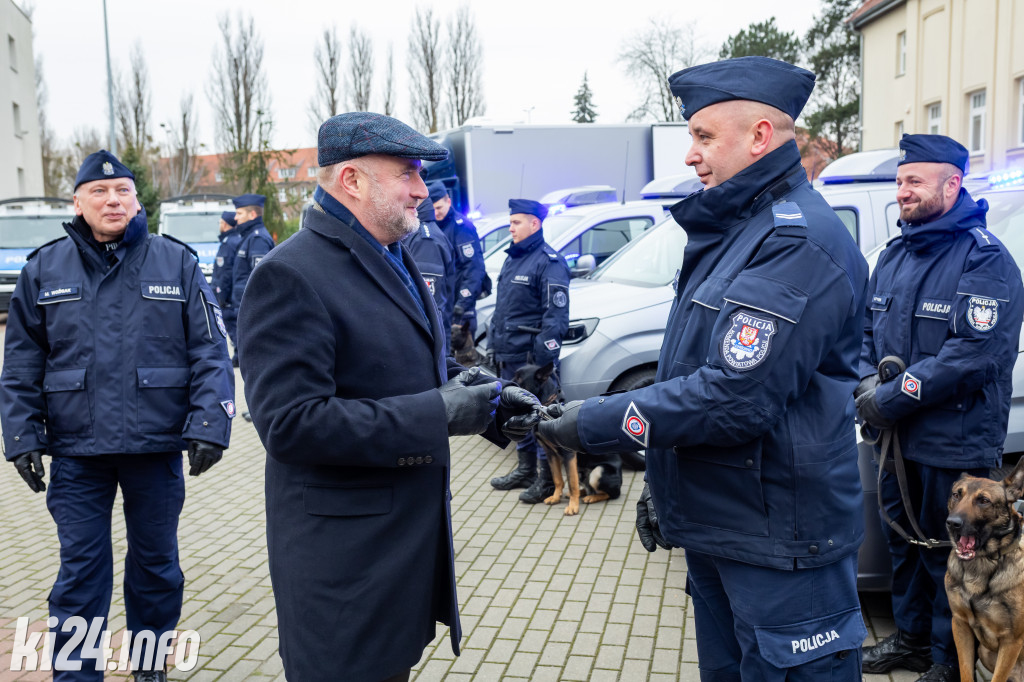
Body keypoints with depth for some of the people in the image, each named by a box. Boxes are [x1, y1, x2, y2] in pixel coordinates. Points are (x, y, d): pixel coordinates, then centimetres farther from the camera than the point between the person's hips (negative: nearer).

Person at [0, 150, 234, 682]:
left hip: (158, 447, 0)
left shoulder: (176, 263, -1)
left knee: (156, 563, 14)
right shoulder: (43, 269, 3)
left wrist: (209, 426, -12)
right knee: (80, 571, 6)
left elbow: (210, 353, -4)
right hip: (77, 451, 0)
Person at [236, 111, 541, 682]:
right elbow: (290, 424, -26)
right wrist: (438, 415, -24)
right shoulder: (291, 276, -18)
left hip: (415, 540, 8)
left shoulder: (397, 260, 12)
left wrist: (485, 395, 2)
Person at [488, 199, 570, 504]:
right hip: (508, 357, 9)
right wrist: (496, 346, 20)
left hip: (532, 358, -9)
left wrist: (545, 355, -22)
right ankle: (525, 470, 30)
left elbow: (556, 315, -17)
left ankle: (547, 479, 7)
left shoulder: (548, 262, -12)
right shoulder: (512, 258, 16)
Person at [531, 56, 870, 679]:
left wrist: (597, 422, -19)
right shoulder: (733, 229, 13)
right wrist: (663, 486, 20)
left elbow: (737, 395, -28)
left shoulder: (797, 242, -21)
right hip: (714, 524, 10)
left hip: (780, 542, -10)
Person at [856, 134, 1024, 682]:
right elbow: (867, 328, 16)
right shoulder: (893, 255, 10)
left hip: (955, 446, -7)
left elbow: (976, 353, -23)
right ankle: (911, 637, 37)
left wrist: (892, 397, -21)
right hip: (896, 438, 7)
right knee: (903, 540, 19)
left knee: (948, 555, 5)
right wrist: (868, 376, -5)